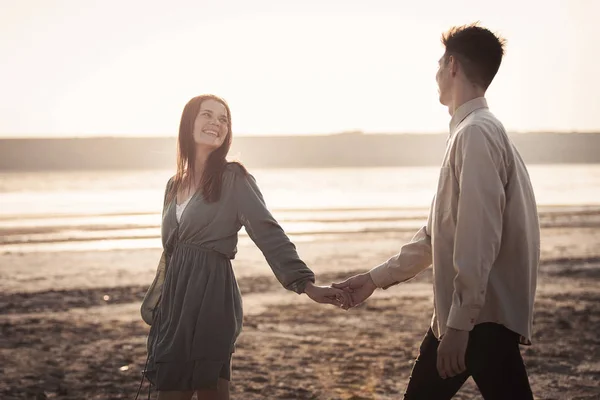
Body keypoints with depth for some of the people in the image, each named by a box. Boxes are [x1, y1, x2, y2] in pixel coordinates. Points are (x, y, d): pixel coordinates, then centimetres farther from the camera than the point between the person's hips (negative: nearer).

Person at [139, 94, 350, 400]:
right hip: (174, 302, 6)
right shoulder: (175, 185, 15)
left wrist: (306, 284, -24)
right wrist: (155, 305, 23)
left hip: (211, 297, -6)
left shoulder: (234, 178, -4)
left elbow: (269, 234, -14)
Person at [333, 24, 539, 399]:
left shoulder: (477, 132, -16)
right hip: (460, 314, 10)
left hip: (484, 317, -10)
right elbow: (438, 233, 20)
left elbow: (480, 235, -23)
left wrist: (459, 323, -24)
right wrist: (377, 278, 21)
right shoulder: (467, 132, 15)